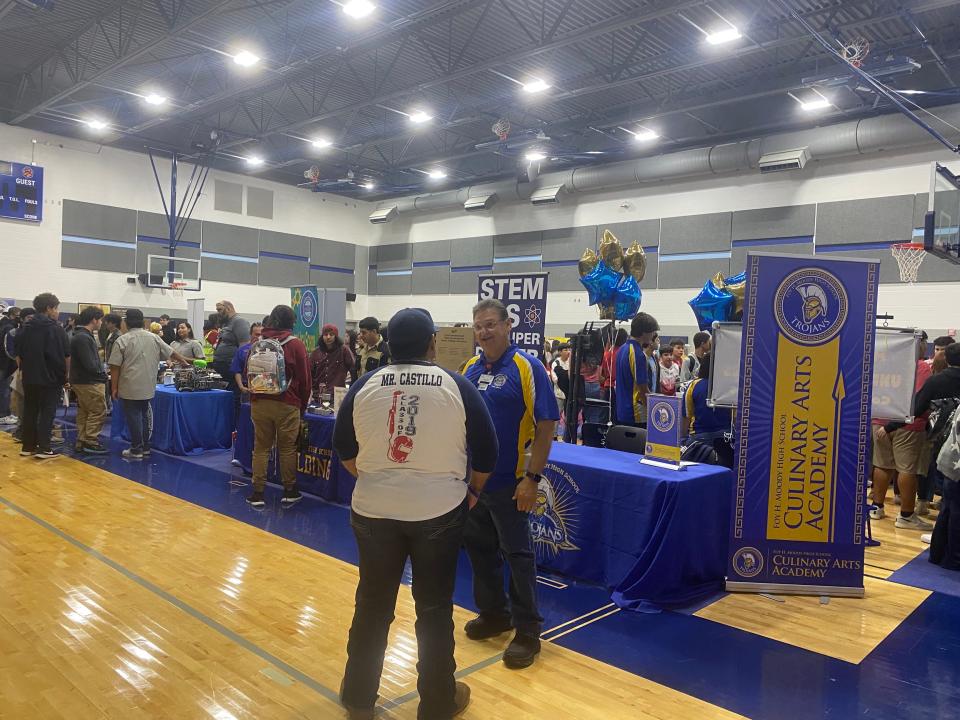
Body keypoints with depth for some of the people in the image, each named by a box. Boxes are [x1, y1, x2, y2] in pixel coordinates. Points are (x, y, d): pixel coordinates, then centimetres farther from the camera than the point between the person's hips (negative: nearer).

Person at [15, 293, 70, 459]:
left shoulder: (25, 329, 7)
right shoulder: (57, 329, -10)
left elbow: (19, 355, 11)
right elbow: (66, 356, -10)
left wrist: (24, 370, 20)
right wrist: (66, 375, 1)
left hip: (29, 378, 5)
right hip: (52, 378, -5)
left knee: (29, 412, 13)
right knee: (47, 413, 0)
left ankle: (28, 446, 18)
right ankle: (43, 448, -1)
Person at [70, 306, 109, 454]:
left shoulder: (81, 335, 13)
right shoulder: (83, 338, -20)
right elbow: (90, 365, -23)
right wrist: (102, 373, -7)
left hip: (81, 381, 11)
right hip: (89, 382, -11)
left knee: (84, 412, 14)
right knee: (98, 411, -4)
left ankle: (81, 442, 20)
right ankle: (91, 442, -1)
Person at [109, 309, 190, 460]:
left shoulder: (122, 340, -7)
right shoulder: (154, 338, 4)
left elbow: (115, 366, -9)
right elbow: (171, 352, 14)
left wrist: (114, 388, -2)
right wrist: (184, 361, 31)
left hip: (130, 388, -4)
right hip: (148, 387, 4)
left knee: (133, 416, 1)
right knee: (144, 415, 16)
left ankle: (136, 450, 4)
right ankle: (145, 447, 22)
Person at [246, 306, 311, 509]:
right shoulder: (295, 344, -6)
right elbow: (304, 379, -4)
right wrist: (302, 406, 8)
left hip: (259, 403, 3)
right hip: (286, 405, -3)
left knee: (261, 448, 8)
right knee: (287, 448, 6)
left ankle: (257, 494, 9)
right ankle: (289, 493, 16)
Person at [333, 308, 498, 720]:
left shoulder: (366, 385, -1)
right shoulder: (456, 386, -6)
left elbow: (343, 446, 10)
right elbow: (486, 449, -1)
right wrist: (473, 490, 16)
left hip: (374, 509, 2)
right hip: (439, 509, -2)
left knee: (372, 604, 16)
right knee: (434, 608, 11)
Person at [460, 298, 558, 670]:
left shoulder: (527, 367, -11)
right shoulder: (469, 368, 6)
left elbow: (546, 424, -13)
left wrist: (532, 478, -17)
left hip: (509, 483, -6)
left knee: (517, 554, 3)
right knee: (478, 547, 17)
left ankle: (527, 631, 17)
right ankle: (493, 612, 36)